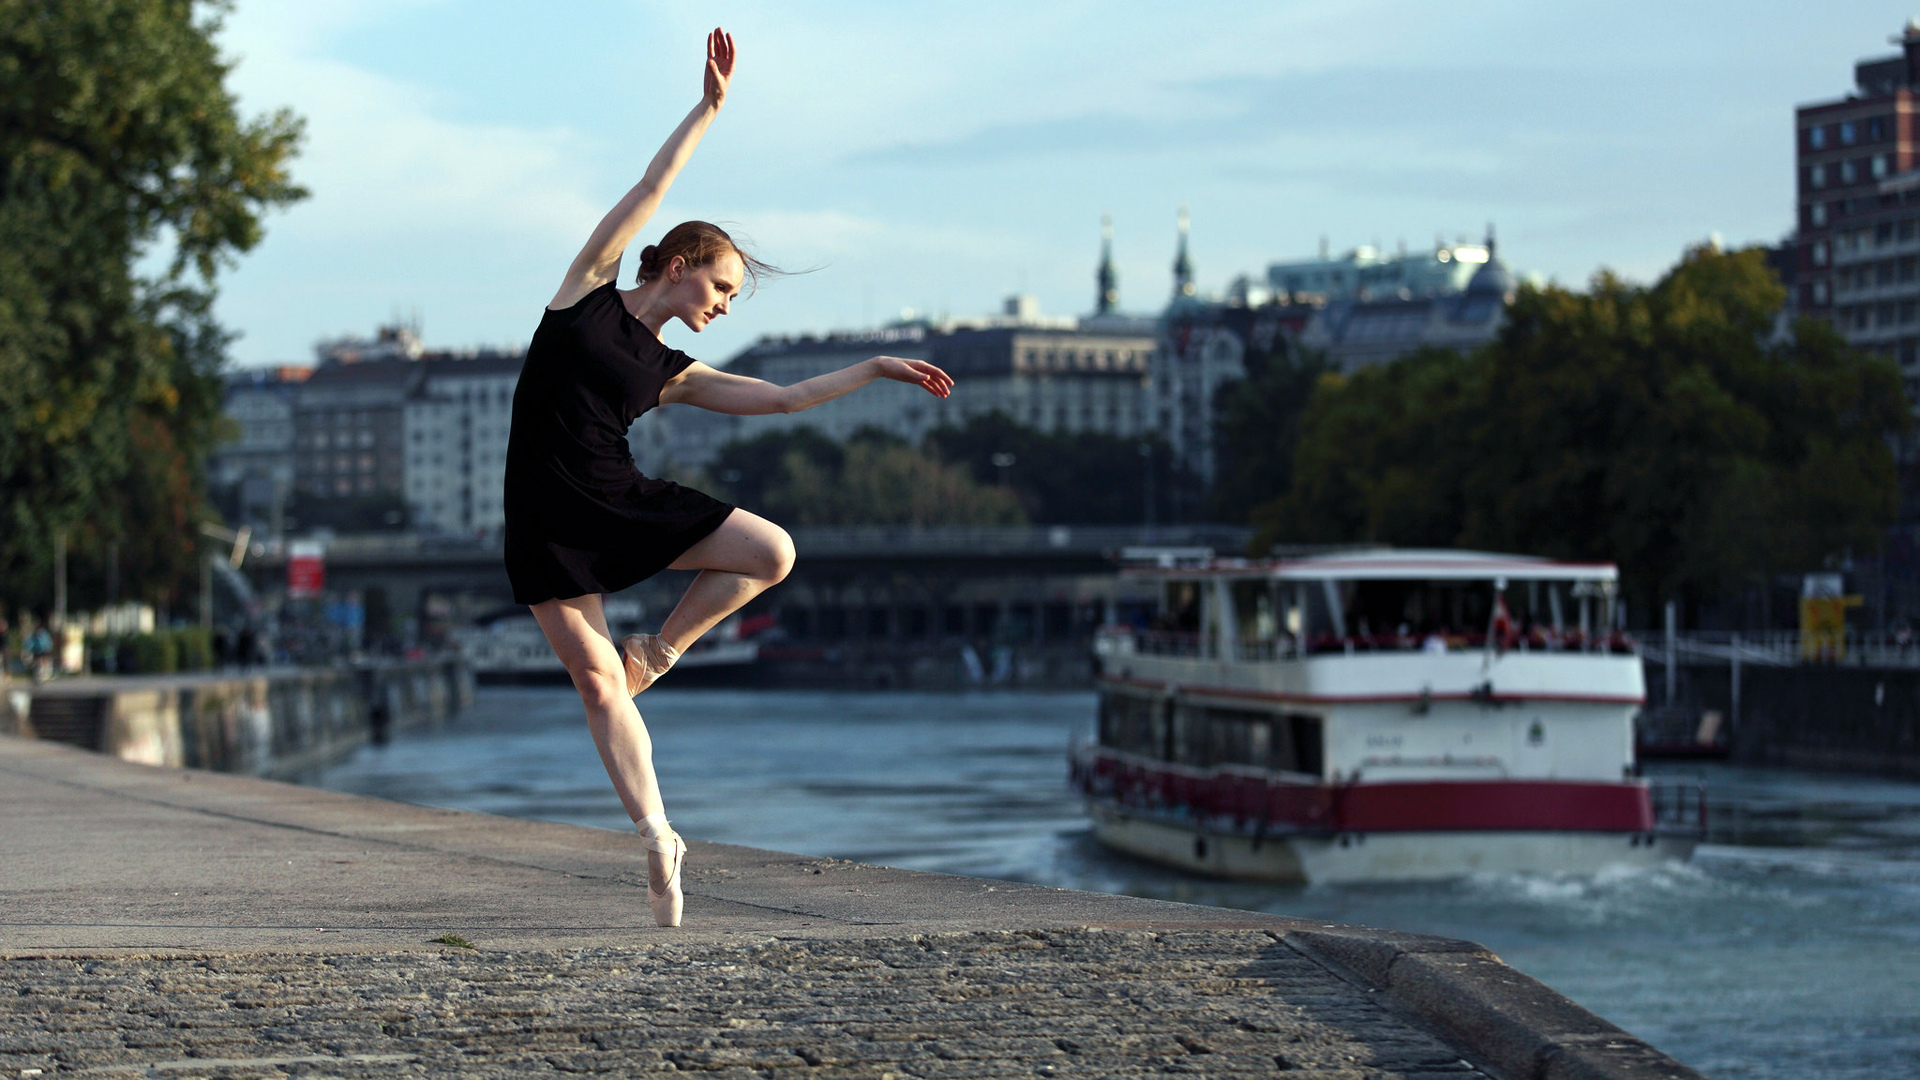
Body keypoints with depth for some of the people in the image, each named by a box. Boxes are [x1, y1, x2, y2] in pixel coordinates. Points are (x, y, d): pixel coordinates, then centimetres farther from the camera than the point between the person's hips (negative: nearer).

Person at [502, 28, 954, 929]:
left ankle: (657, 649, 7)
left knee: (773, 553, -12)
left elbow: (781, 397, 15)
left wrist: (875, 370, 17)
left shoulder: (672, 374, 13)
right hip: (547, 517, -4)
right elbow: (650, 191, 3)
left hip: (624, 500, 4)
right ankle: (657, 837, 1)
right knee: (594, 679, -6)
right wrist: (708, 110, 1)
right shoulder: (588, 291, 3)